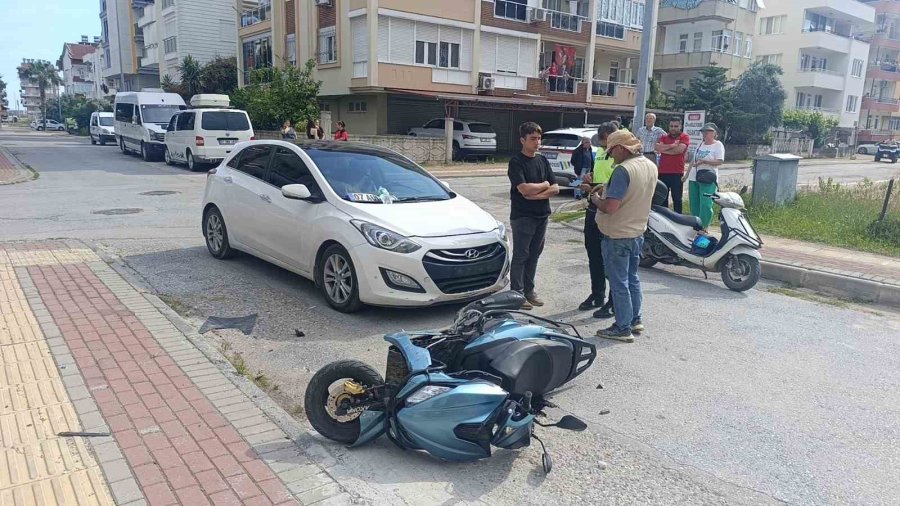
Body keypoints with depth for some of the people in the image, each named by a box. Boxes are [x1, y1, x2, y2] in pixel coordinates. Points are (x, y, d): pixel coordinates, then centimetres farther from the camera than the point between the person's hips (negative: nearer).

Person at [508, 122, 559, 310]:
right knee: (520, 256, 0)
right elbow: (524, 189, -21)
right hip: (522, 216, -6)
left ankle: (528, 290, 22)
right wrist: (544, 185, -5)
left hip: (542, 215, 6)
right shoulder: (516, 161, -9)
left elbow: (555, 189, 4)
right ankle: (517, 294, 7)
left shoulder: (542, 160, 10)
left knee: (534, 254, 12)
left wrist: (536, 194, -12)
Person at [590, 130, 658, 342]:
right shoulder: (651, 166, 5)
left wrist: (596, 199, -9)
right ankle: (635, 320, 32)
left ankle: (623, 328, 10)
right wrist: (608, 190, 13)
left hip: (617, 235, -9)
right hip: (638, 231, 9)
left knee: (619, 283, 2)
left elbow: (610, 207, -28)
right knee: (632, 278, 21)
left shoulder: (623, 170, -24)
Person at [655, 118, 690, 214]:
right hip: (662, 172, 4)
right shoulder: (664, 137, 13)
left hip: (677, 173, -4)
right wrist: (672, 145, -12)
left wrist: (664, 149, -5)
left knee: (677, 199, 3)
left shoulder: (685, 137, 2)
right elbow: (657, 148, -5)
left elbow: (679, 149, -15)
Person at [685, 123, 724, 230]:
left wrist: (703, 161, -20)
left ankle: (704, 226, -2)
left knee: (705, 204, -9)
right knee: (694, 204, 8)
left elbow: (720, 161, -12)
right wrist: (687, 175, 20)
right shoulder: (700, 144, 17)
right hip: (693, 178, 7)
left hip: (708, 180, -7)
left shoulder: (718, 145, -3)